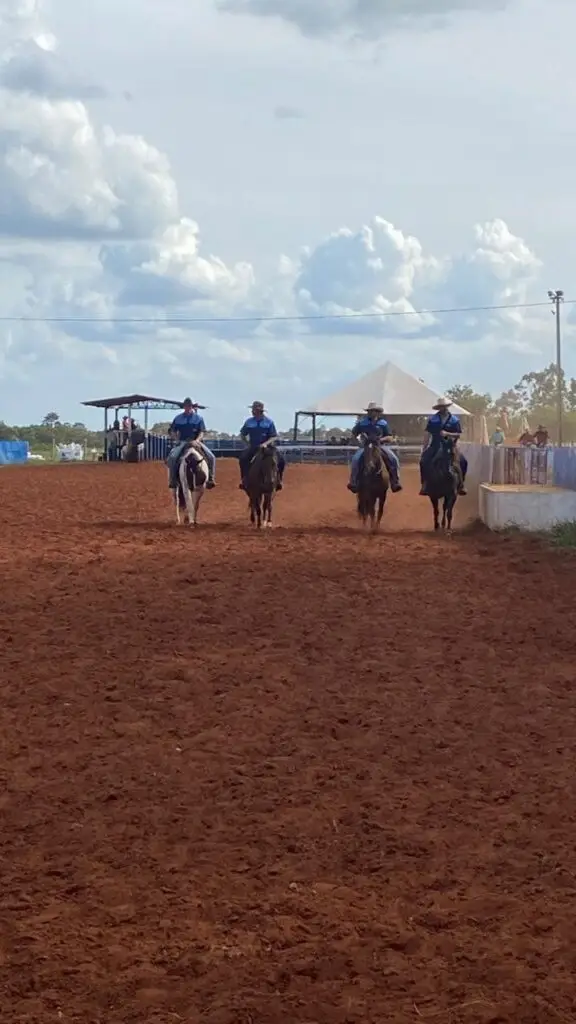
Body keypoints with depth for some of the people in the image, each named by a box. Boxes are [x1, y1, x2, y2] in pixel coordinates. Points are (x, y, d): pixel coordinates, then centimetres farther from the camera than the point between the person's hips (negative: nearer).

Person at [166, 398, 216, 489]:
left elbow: (202, 431, 0)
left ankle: (210, 478, -6)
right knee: (172, 458, -27)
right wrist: (178, 438, -2)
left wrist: (197, 440, -19)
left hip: (196, 442, 0)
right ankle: (172, 480, -17)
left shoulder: (198, 418, 5)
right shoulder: (178, 418, 8)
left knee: (211, 457, -19)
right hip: (182, 442, 0)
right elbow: (173, 430, 15)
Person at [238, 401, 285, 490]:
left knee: (281, 460, -24)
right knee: (243, 458, -28)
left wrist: (266, 443, -20)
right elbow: (242, 434, 15)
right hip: (253, 447, 1)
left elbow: (274, 437, -4)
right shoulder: (249, 422, 1)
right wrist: (247, 444, 2)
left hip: (267, 447, -1)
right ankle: (244, 479, -14)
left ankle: (278, 480, -5)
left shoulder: (269, 422, -4)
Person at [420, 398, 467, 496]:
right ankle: (424, 484, -10)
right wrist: (424, 449, 0)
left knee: (463, 462, -17)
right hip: (435, 446, 0)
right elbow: (428, 435, 3)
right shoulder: (433, 420, 2)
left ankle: (461, 484, -1)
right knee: (424, 461, -23)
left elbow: (458, 434, -2)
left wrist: (447, 434, -19)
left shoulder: (454, 420, 1)